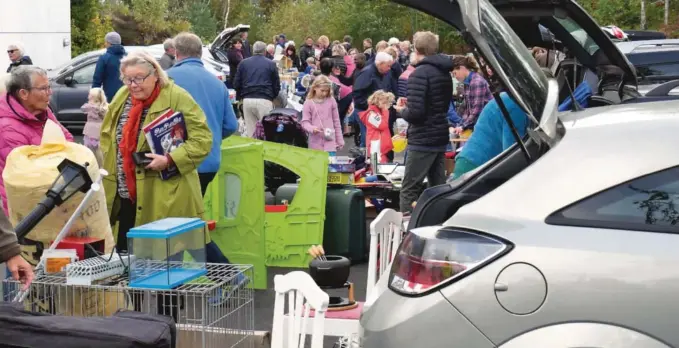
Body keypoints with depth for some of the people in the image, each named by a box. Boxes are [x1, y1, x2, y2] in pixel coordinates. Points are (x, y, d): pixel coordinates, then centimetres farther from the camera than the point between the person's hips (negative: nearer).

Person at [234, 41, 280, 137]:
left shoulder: (243, 63, 12)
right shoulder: (271, 64, 7)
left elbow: (236, 84, 11)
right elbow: (277, 85, 7)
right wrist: (272, 97, 22)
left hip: (247, 100, 3)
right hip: (264, 100, -3)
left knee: (250, 131, 7)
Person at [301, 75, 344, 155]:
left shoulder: (331, 101, 3)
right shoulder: (308, 103, -2)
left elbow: (336, 122, 8)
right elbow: (305, 122, -1)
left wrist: (340, 140, 9)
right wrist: (312, 128, -23)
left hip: (330, 141, 0)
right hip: (315, 143, 0)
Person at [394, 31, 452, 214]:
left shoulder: (419, 74, -15)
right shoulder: (445, 73, 11)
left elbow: (415, 113, -23)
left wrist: (401, 110, -2)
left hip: (422, 140, -8)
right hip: (440, 137, 9)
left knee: (409, 190, -5)